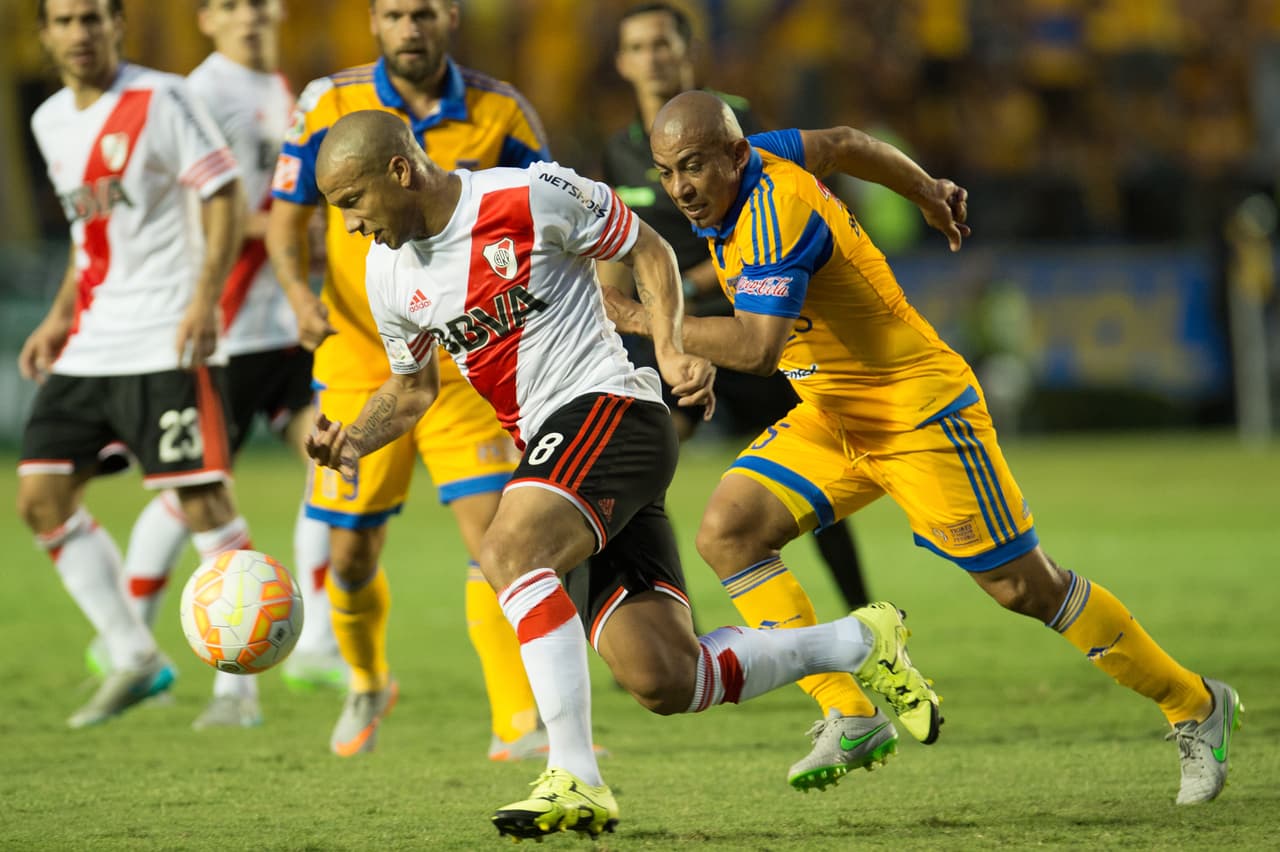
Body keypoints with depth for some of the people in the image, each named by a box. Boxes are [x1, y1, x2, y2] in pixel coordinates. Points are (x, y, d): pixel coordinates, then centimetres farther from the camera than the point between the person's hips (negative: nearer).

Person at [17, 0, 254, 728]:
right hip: (90, 345, 8)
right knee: (42, 496, 3)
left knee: (201, 497, -9)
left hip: (166, 340, -8)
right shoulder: (52, 122, 14)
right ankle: (135, 659, 12)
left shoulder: (161, 100, -8)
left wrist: (206, 299, -20)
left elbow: (226, 195, -10)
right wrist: (61, 317, 18)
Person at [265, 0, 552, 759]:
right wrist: (300, 292, -16)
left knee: (495, 537, -15)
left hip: (465, 369, -1)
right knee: (351, 555, 7)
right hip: (360, 366, 1)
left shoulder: (499, 112, -4)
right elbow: (287, 218, 3)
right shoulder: (332, 105, -5)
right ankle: (368, 684, 37)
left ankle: (519, 724, -12)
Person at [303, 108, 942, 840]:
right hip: (548, 447, 7)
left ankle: (576, 780, -31)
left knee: (508, 553, -33)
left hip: (610, 405, -7)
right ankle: (860, 641, 17)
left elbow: (646, 250, 2)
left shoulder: (532, 197, -10)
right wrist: (352, 440, 4)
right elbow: (413, 388, 23)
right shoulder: (389, 276, 9)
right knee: (664, 682, -4)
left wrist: (672, 350, -11)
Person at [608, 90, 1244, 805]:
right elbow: (842, 145, 17)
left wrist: (653, 323, -30)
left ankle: (1198, 707, 15)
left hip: (918, 413, -9)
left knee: (1027, 587, -3)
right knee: (728, 533, -8)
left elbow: (757, 347, -37)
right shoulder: (760, 155, -1)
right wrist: (927, 190, 32)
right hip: (833, 417, 9)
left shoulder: (774, 215, -28)